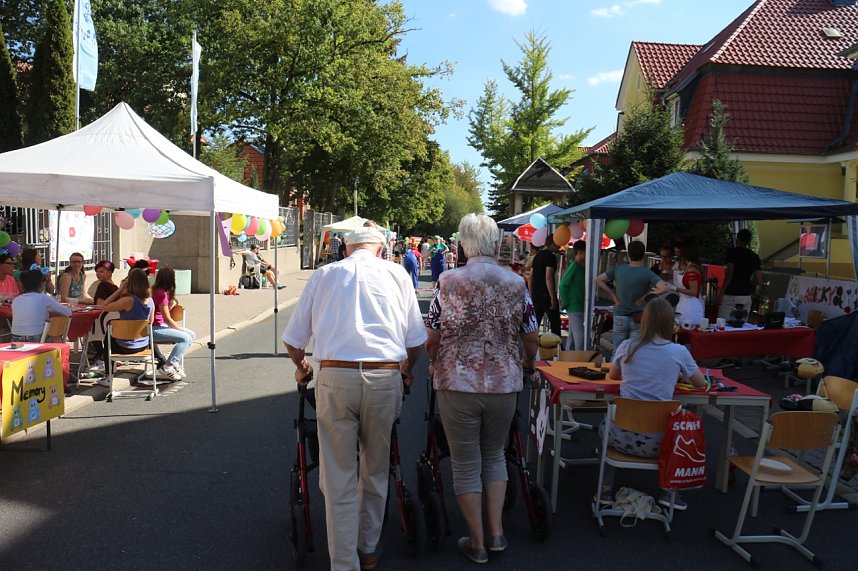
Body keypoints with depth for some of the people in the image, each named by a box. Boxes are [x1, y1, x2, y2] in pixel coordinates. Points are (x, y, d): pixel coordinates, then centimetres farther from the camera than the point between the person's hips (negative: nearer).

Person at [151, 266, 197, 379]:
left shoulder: (156, 290, 10)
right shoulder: (161, 293, -19)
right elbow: (167, 319, -18)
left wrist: (172, 302, 4)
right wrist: (181, 330, -7)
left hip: (160, 325, 10)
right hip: (154, 329, -10)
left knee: (192, 335, 5)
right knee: (186, 338, -22)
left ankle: (175, 362, 8)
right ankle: (169, 366, -15)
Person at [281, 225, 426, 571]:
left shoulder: (324, 275, 11)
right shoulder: (397, 274, 10)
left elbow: (293, 340, 13)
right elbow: (416, 341, 10)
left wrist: (301, 367, 33)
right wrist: (407, 368, 30)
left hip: (335, 378, -1)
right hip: (385, 378, 1)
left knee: (338, 479, 7)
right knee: (375, 471, 18)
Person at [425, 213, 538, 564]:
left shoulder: (449, 283, -8)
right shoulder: (517, 284, -1)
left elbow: (431, 340, -5)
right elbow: (531, 340, 3)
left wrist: (436, 363, 16)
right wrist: (527, 363, 25)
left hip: (457, 384, -2)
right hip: (504, 383, 3)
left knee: (466, 464, 11)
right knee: (494, 456, 23)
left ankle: (477, 543, 19)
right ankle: (496, 533, 20)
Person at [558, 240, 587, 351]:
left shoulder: (581, 267, 12)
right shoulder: (574, 267, -15)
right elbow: (562, 285, -19)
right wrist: (565, 303, -14)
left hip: (579, 307, 9)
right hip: (575, 308, -9)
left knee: (572, 337, 14)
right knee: (580, 337, -9)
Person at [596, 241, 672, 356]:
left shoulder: (618, 269, -2)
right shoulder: (646, 274, -13)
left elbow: (598, 280, 5)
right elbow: (665, 288, -25)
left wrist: (612, 293, 3)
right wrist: (645, 297, -15)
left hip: (620, 317, 3)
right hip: (639, 319, -3)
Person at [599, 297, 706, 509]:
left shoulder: (627, 347, 1)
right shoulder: (679, 352, -3)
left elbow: (612, 375, 21)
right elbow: (701, 383, 15)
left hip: (624, 436, 1)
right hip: (657, 442, 0)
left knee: (606, 423, 35)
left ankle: (606, 490, 29)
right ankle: (671, 492, 26)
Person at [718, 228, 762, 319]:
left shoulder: (732, 252, -3)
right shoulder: (754, 257, 9)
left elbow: (729, 272, -14)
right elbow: (758, 280, 3)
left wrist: (722, 291, -9)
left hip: (730, 295, -4)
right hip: (746, 296, 5)